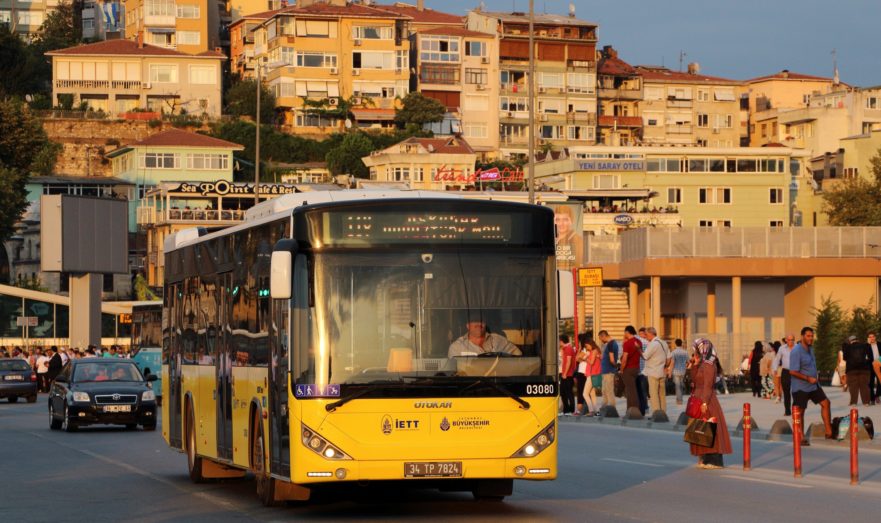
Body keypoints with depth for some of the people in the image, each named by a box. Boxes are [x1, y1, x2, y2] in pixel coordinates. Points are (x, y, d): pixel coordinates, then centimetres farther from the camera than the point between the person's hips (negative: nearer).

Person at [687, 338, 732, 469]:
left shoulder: (708, 365, -14)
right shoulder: (702, 364, 13)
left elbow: (708, 385, -19)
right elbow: (694, 380, 15)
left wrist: (704, 403, -23)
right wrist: (693, 366, 7)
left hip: (707, 400, -10)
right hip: (699, 398, 10)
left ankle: (714, 460, -5)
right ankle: (705, 458, 17)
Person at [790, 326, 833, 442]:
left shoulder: (809, 349, 9)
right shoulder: (796, 351, -19)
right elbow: (792, 371, -23)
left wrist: (814, 379, 13)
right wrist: (808, 378, -22)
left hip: (813, 385, 9)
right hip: (800, 388, -9)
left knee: (825, 403, 4)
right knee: (800, 411, 0)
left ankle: (828, 432, 7)